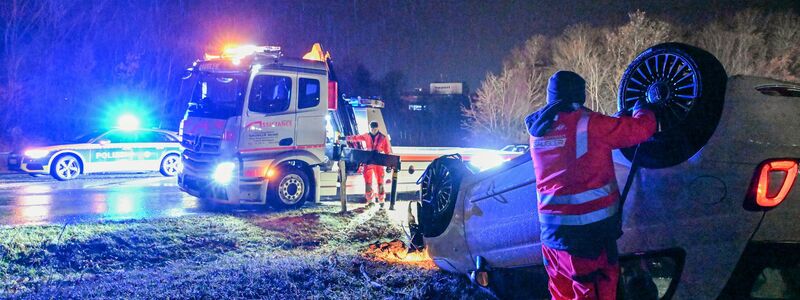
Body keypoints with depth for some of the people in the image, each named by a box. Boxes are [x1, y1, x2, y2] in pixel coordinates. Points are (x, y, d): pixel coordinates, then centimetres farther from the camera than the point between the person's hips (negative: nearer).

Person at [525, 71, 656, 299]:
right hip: (590, 228, -7)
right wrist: (641, 109, 18)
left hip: (551, 227, 7)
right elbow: (643, 128, -5)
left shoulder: (538, 130, 10)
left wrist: (614, 122, 29)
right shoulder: (588, 124, -10)